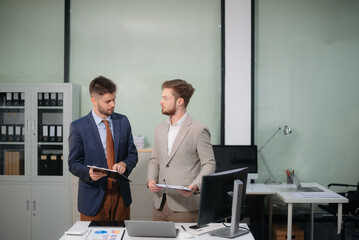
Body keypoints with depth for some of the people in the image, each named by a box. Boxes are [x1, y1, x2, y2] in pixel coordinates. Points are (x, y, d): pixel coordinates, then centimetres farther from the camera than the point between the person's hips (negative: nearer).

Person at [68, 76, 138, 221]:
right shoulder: (78, 127, -6)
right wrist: (89, 172, -23)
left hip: (121, 194, 3)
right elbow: (73, 164, -3)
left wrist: (124, 164, -12)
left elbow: (132, 154, 9)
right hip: (94, 197, -3)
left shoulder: (123, 121, 4)